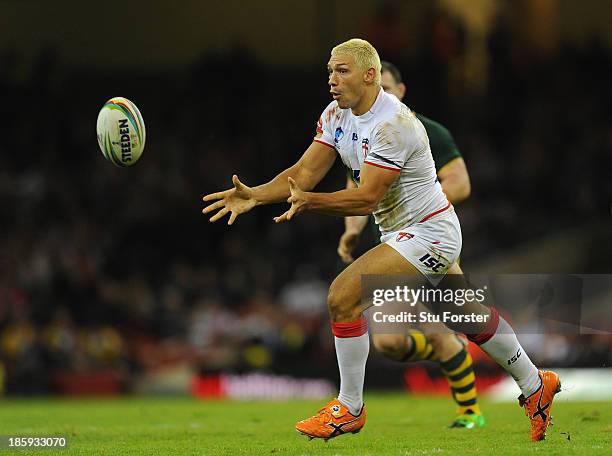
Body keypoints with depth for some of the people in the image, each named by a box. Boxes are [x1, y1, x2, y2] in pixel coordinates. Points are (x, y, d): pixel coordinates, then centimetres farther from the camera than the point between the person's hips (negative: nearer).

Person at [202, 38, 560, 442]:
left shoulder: (392, 124, -26)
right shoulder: (337, 114, 0)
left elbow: (366, 198, -29)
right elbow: (305, 172, -5)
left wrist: (309, 201, -39)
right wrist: (254, 195, -19)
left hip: (429, 234, -10)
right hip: (403, 232, 10)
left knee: (343, 297, -19)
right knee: (470, 318, 22)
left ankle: (349, 408, -6)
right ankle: (535, 385, 39)